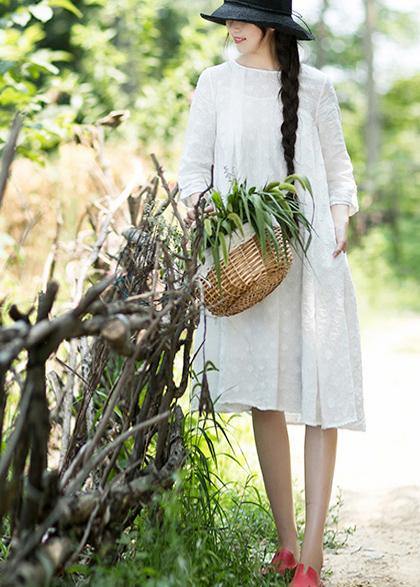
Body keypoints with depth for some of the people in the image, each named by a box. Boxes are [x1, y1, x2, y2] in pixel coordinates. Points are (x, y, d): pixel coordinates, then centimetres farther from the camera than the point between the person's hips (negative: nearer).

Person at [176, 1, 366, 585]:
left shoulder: (315, 87, 6)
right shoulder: (216, 84, 8)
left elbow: (338, 166, 12)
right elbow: (194, 162, 8)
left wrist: (340, 215, -6)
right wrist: (196, 199, -12)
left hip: (311, 254, -1)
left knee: (319, 397, -7)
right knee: (264, 398, 3)